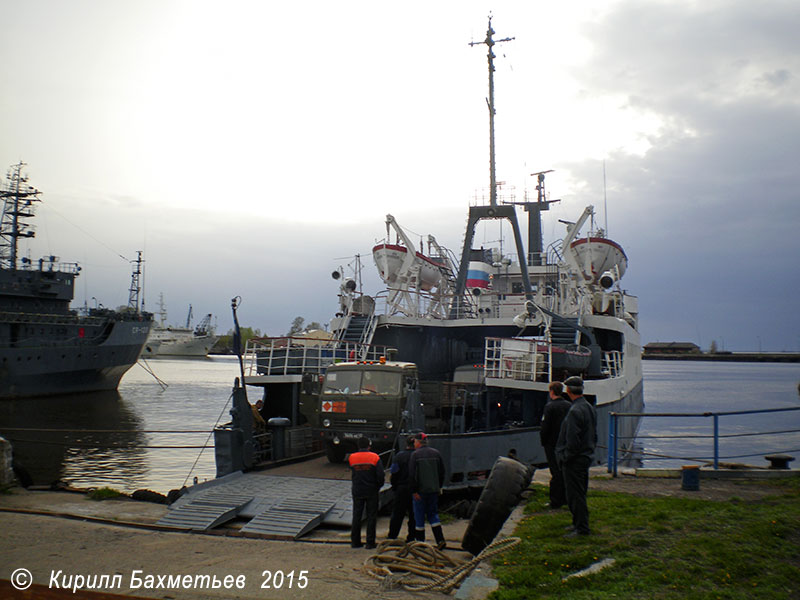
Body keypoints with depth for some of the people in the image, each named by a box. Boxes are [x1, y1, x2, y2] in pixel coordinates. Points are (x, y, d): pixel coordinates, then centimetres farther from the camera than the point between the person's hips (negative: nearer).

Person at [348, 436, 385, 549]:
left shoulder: (352, 458, 0)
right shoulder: (374, 457, -7)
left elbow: (352, 472, 7)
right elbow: (381, 475, -11)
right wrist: (378, 487, 5)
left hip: (357, 491, 2)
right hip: (371, 492, -2)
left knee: (356, 516, 11)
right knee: (371, 516, 5)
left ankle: (355, 541, 14)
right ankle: (370, 542, 5)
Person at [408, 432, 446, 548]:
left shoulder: (415, 455, -9)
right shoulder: (436, 453, 6)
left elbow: (412, 475, -14)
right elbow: (442, 472, 10)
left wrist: (414, 491, -10)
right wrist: (439, 486, 16)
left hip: (420, 490, -5)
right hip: (434, 490, 5)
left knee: (419, 517, 5)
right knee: (433, 514, 13)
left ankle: (420, 542, 10)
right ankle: (440, 540, 2)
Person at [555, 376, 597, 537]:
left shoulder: (575, 411, -20)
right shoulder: (590, 408, 12)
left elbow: (572, 440, -23)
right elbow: (594, 436, 18)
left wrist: (565, 457, -13)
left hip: (574, 460, -10)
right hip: (586, 456, 10)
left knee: (575, 494, -3)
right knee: (580, 493, 18)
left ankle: (581, 528, 1)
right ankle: (579, 523, 28)